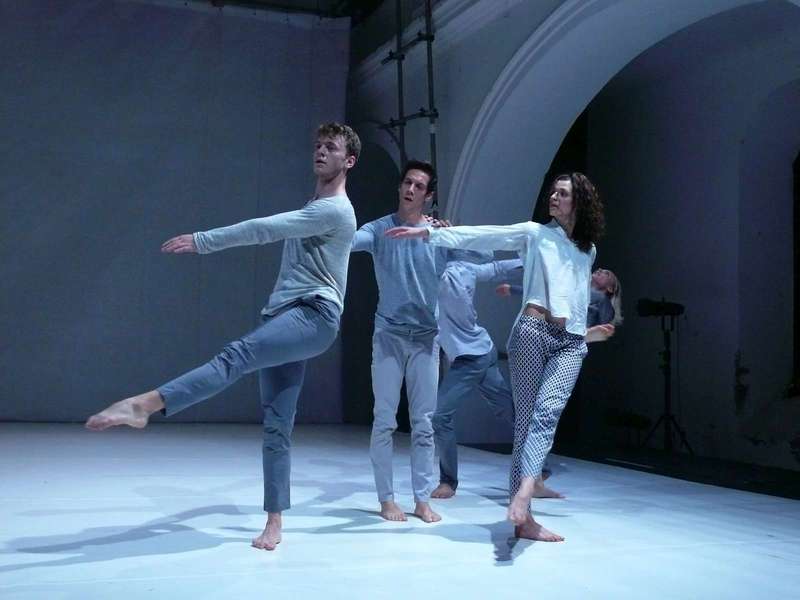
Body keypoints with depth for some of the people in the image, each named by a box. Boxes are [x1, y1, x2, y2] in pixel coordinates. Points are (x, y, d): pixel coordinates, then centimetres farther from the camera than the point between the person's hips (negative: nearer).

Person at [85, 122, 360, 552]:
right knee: (276, 427, 2)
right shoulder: (314, 207, 27)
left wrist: (201, 241, -14)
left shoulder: (336, 210, -5)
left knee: (238, 355, -32)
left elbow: (265, 229, -13)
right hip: (283, 319, 9)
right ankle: (274, 521, 4)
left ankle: (144, 404, -48)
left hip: (315, 316, -9)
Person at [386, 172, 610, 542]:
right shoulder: (535, 234, 10)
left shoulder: (589, 251, 23)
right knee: (526, 417, -9)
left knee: (547, 411, -21)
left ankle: (523, 492, -35)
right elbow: (481, 237, 1)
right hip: (533, 330, -3)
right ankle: (523, 517, -14)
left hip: (571, 342, 3)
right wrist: (429, 233, -8)